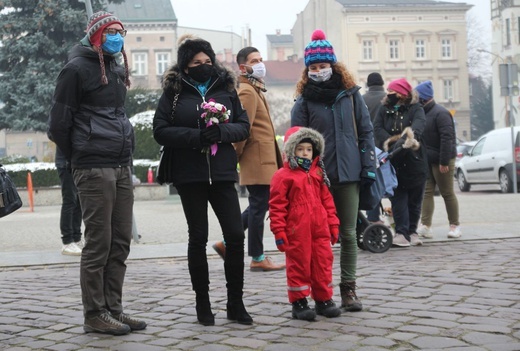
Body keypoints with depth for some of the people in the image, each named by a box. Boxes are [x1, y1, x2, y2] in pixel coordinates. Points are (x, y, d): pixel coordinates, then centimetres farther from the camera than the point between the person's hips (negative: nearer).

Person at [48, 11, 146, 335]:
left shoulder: (117, 67, 19)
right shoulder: (77, 68, -5)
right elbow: (59, 123, -5)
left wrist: (126, 154, 15)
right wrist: (80, 159, 2)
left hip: (122, 168, 8)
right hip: (95, 170, -7)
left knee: (121, 242, 8)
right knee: (98, 243, -4)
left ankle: (113, 309, 16)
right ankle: (95, 315, 5)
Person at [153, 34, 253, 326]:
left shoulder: (226, 88, 9)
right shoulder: (174, 92, 2)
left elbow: (244, 126, 6)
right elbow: (160, 131, -6)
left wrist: (221, 131, -14)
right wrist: (196, 136, -18)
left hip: (223, 173, 2)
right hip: (190, 175, -2)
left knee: (236, 235, -2)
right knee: (198, 238, 6)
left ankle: (236, 302, 11)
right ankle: (203, 303, 18)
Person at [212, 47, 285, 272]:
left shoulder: (255, 90, 20)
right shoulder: (247, 91, -13)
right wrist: (236, 155, -13)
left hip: (264, 159, 10)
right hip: (257, 160, -10)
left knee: (259, 206, 16)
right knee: (258, 207, -3)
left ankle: (227, 242, 19)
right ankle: (257, 259, 6)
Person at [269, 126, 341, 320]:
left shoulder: (318, 174, 13)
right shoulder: (283, 176, -5)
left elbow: (327, 200, 17)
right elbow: (277, 206, -7)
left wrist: (333, 224, 14)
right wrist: (279, 231, -11)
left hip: (320, 230, 5)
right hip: (296, 232, -5)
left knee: (323, 263, 9)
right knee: (299, 265, 3)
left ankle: (324, 299, 21)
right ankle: (299, 302, 13)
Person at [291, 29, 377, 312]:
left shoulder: (351, 95, 6)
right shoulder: (304, 102, 3)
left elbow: (365, 132, 8)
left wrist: (369, 167, 1)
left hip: (348, 174, 1)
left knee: (348, 233, 5)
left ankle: (349, 289, 13)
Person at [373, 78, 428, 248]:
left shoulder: (416, 109, 1)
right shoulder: (384, 109, 10)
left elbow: (419, 124, -20)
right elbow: (377, 128, -3)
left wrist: (412, 135, -42)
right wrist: (392, 141, -20)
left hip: (414, 161, -1)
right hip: (394, 162, 1)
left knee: (414, 198, 8)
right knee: (398, 198, -5)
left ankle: (412, 231, 21)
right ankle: (401, 232, -6)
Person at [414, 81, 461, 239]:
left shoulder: (440, 113, -15)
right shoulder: (423, 113, 13)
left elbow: (447, 138, -22)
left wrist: (444, 162, -26)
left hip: (441, 161, -8)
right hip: (427, 161, 8)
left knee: (447, 193, 2)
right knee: (426, 192, 1)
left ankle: (455, 225, 13)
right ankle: (425, 227, -1)